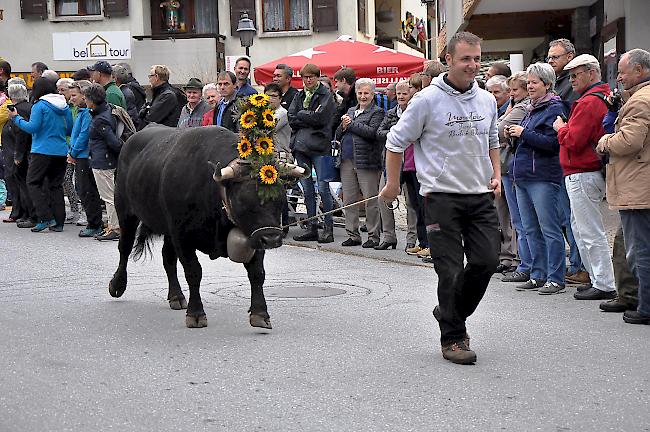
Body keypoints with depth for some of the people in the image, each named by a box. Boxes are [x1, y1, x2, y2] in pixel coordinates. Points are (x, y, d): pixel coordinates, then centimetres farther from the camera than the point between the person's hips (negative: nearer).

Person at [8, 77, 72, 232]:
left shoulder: (39, 106, -8)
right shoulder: (64, 107, 11)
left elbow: (32, 127, -14)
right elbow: (70, 130, 14)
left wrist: (16, 118, -2)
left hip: (43, 151, -6)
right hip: (61, 152, 6)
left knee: (33, 182, 1)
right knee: (56, 185, 11)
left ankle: (46, 218, -10)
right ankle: (58, 222, 8)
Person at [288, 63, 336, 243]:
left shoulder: (326, 96, 0)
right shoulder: (299, 96, 17)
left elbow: (320, 117, -14)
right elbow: (291, 118, 5)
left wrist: (301, 114, -2)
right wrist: (310, 117, -6)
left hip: (319, 147, -6)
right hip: (301, 146, 6)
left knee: (323, 188, -6)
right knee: (307, 189, 8)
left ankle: (328, 227, -1)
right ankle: (311, 228, 13)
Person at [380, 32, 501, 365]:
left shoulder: (486, 101, 9)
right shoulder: (427, 100, -8)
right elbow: (396, 141, 0)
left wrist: (496, 174, 11)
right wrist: (392, 184, 3)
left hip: (480, 196, 5)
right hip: (442, 196, -5)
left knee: (486, 261, 2)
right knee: (450, 270, -3)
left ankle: (450, 313, 25)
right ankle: (452, 338, 9)